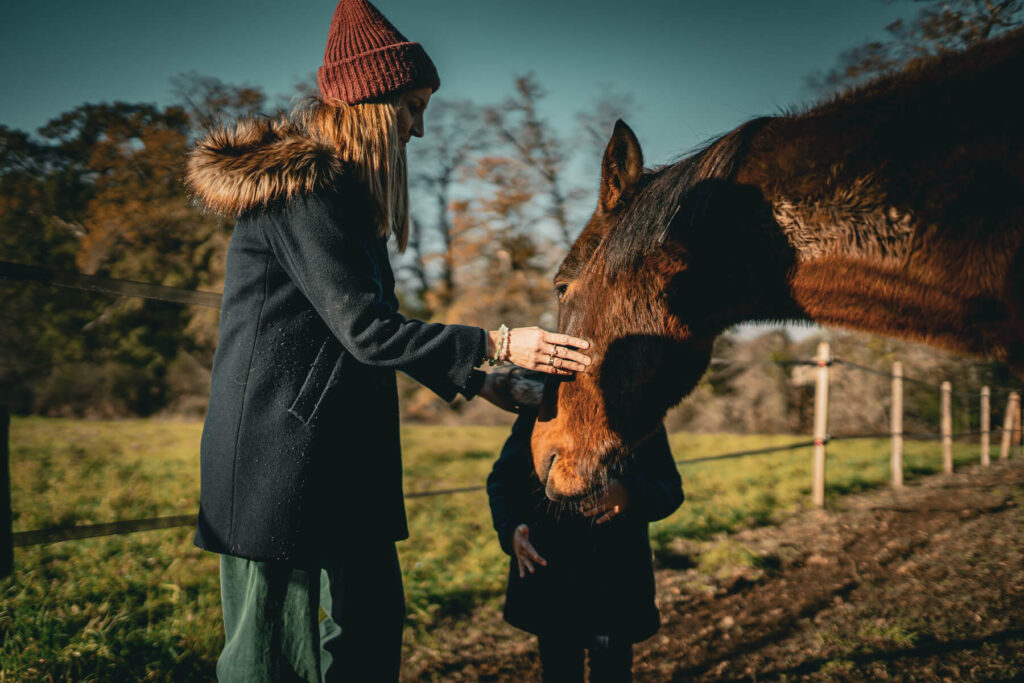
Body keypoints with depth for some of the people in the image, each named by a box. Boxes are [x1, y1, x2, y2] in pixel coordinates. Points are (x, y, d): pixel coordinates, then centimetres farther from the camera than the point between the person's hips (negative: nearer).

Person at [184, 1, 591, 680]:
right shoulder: (304, 191, -15)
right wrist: (499, 343, -17)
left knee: (372, 627, 16)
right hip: (280, 448, -10)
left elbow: (371, 327, 21)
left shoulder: (336, 191, 17)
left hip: (343, 453, 10)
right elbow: (364, 330, -21)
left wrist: (477, 381, 20)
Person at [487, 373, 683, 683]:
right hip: (549, 576, 1)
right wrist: (509, 529, -18)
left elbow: (671, 490, -5)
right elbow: (501, 479, 1)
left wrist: (629, 495, -26)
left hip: (616, 580, -1)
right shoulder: (538, 412, -2)